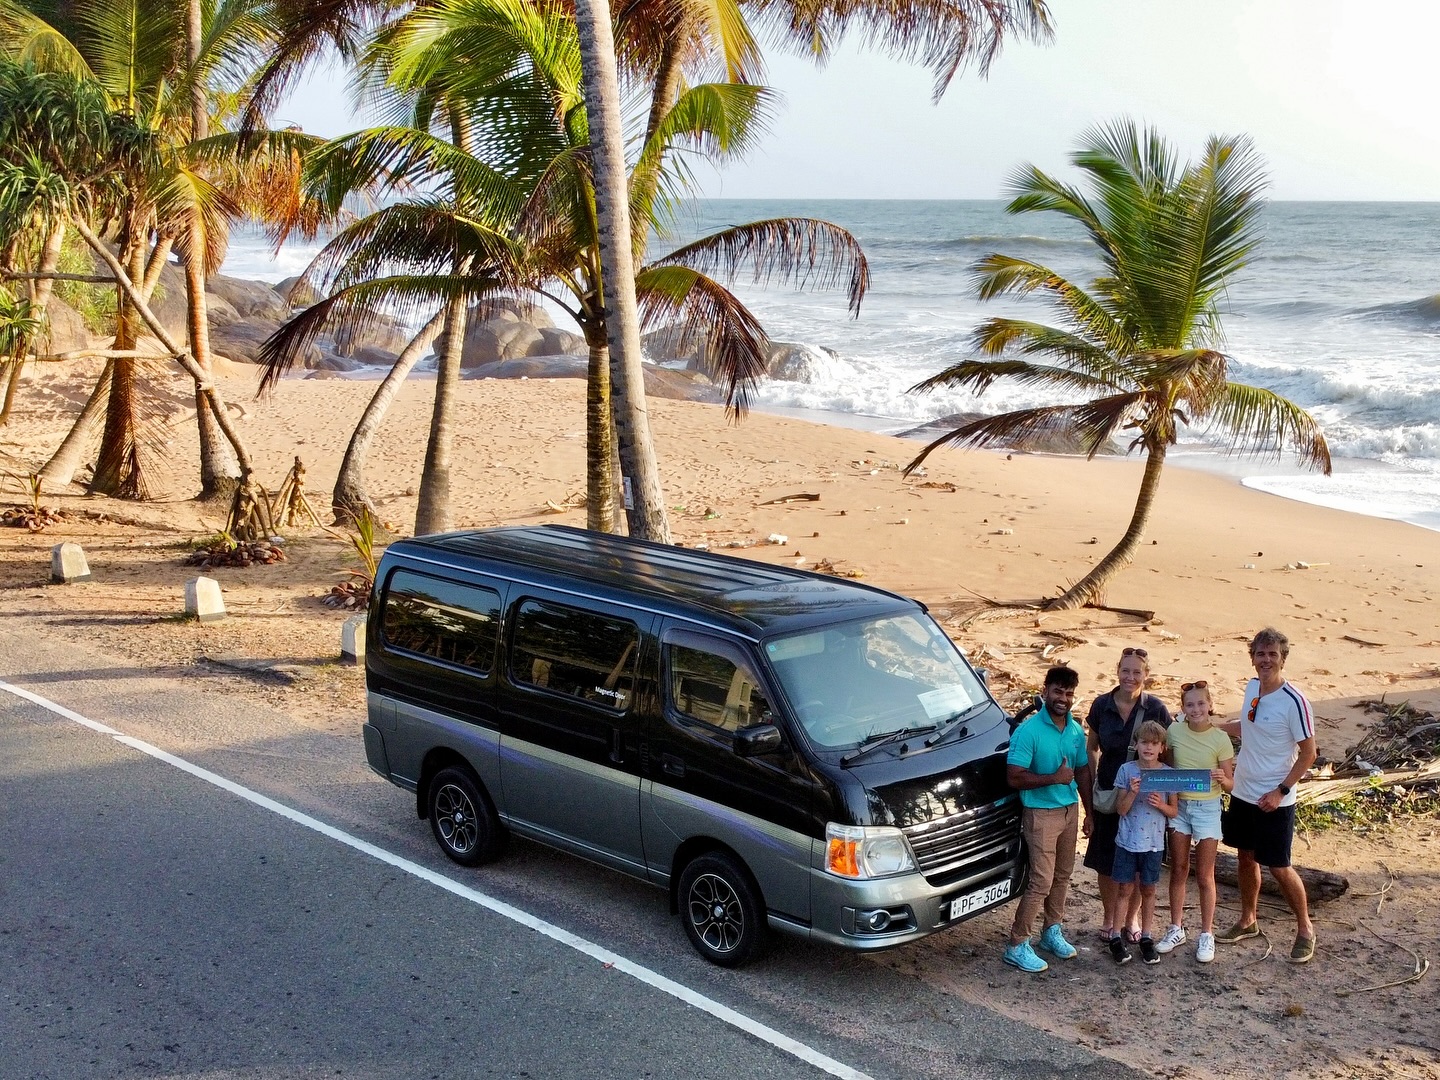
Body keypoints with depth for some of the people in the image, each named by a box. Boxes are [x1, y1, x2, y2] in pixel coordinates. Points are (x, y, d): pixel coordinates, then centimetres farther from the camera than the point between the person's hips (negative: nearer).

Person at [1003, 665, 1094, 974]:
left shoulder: (1076, 731, 6)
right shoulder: (1028, 731, -16)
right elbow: (1015, 778, -19)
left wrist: (1089, 812, 13)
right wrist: (1055, 777, -23)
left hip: (1070, 810, 7)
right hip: (1040, 813, -7)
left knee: (1062, 876, 15)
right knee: (1041, 881, -8)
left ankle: (1052, 932, 32)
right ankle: (1016, 946, 0)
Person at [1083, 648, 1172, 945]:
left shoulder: (1156, 709, -9)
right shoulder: (1101, 706, -4)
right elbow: (1092, 749, 6)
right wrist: (1091, 786, 0)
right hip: (1108, 794, 1)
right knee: (1106, 863, 7)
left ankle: (1131, 918, 28)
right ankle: (1109, 918, 25)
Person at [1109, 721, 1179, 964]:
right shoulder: (1127, 770, -7)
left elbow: (1174, 811, 3)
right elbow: (1121, 809, -7)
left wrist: (1161, 805, -17)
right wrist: (1132, 792, -24)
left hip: (1153, 843, 1)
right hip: (1127, 841, -1)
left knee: (1148, 890, 12)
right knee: (1125, 889, 5)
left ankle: (1146, 938, 23)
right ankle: (1116, 938, 13)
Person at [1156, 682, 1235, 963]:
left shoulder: (1220, 739, -10)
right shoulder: (1174, 732, -4)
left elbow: (1230, 785, -5)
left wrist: (1222, 779, -27)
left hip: (1207, 808, -2)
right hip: (1178, 805, 3)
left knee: (1204, 876, 5)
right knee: (1178, 871, 11)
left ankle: (1206, 935, 16)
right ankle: (1176, 930, 23)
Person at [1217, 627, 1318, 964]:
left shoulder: (1293, 702, -20)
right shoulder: (1251, 688, 2)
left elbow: (1308, 752, -15)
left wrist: (1281, 791, -18)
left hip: (1273, 800, -7)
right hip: (1243, 793, 7)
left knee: (1278, 867, 0)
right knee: (1246, 858, 17)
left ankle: (1305, 929, 19)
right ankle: (1248, 921, 33)